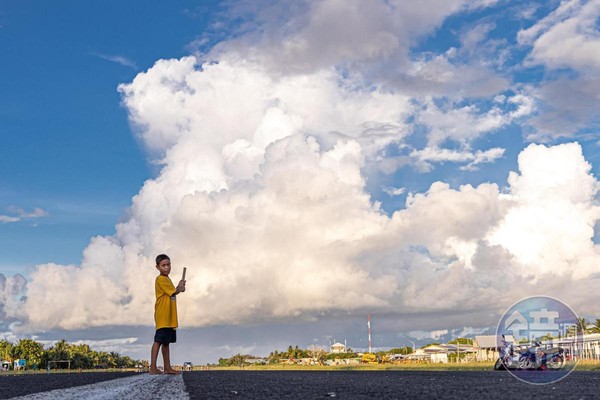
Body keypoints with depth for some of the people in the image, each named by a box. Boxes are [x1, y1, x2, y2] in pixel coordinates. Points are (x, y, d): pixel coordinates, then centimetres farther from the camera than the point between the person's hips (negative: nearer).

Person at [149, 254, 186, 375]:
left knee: (166, 342, 12)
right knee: (158, 341, -12)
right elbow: (174, 292, -15)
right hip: (163, 317, -10)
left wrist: (179, 287, 1)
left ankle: (167, 367, 16)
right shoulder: (160, 279, -11)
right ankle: (153, 367, -14)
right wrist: (180, 288, 4)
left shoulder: (167, 279, 21)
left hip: (169, 318, 10)